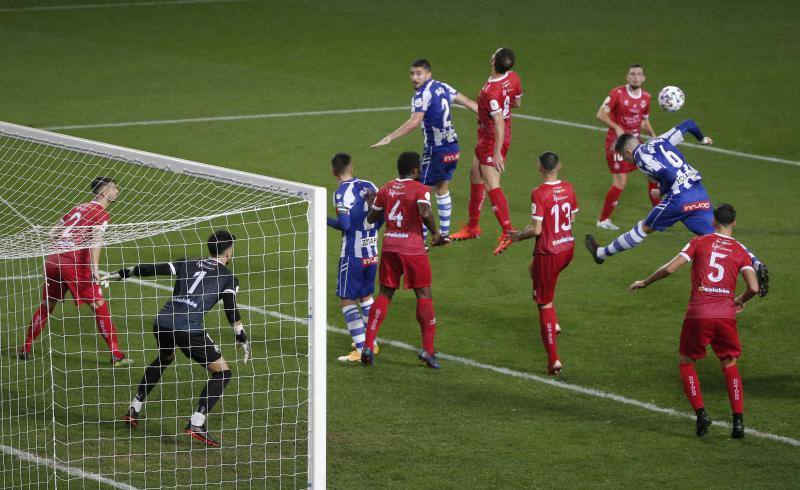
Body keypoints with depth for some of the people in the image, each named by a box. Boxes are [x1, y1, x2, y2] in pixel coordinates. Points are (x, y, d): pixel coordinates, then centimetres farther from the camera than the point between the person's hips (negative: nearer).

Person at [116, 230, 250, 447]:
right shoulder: (228, 278, 10)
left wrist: (121, 274, 27)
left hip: (162, 323, 6)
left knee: (164, 359, 37)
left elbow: (152, 269, 16)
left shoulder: (188, 264, 20)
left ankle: (134, 410, 38)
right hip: (189, 330, -6)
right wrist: (242, 339, 7)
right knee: (222, 372, 6)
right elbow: (231, 310, -1)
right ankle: (196, 424, -8)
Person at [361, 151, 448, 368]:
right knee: (424, 294, 4)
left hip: (389, 246, 5)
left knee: (385, 294, 12)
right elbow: (425, 213, -24)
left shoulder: (386, 189, 8)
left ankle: (368, 345, 4)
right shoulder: (420, 189, -7)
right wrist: (435, 234, -10)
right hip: (413, 248, -5)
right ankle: (428, 350, 2)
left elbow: (371, 218, 13)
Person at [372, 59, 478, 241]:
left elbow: (414, 121, -32)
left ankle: (420, 239, -4)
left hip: (436, 150, -8)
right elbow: (467, 102, 17)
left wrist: (390, 138, -35)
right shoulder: (442, 87, 8)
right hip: (453, 148, 8)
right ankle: (444, 234, 27)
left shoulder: (421, 95, -17)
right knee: (442, 190, 20)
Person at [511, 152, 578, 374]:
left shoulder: (539, 194, -20)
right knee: (534, 270, 35)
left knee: (545, 304, 4)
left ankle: (554, 360, 4)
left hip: (548, 253, -7)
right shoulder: (568, 188, 0)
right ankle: (553, 323, 27)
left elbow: (537, 230, -20)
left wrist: (520, 236, -1)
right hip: (568, 248, 7)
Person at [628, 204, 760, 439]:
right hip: (726, 314, 1)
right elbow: (754, 287, -2)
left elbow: (669, 268, -2)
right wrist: (740, 300, 21)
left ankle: (701, 413, 1)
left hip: (698, 314, -1)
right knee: (730, 366, 17)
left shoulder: (700, 242, 6)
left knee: (686, 363, 16)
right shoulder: (740, 251, 9)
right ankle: (738, 421, 6)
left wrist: (644, 283, 13)